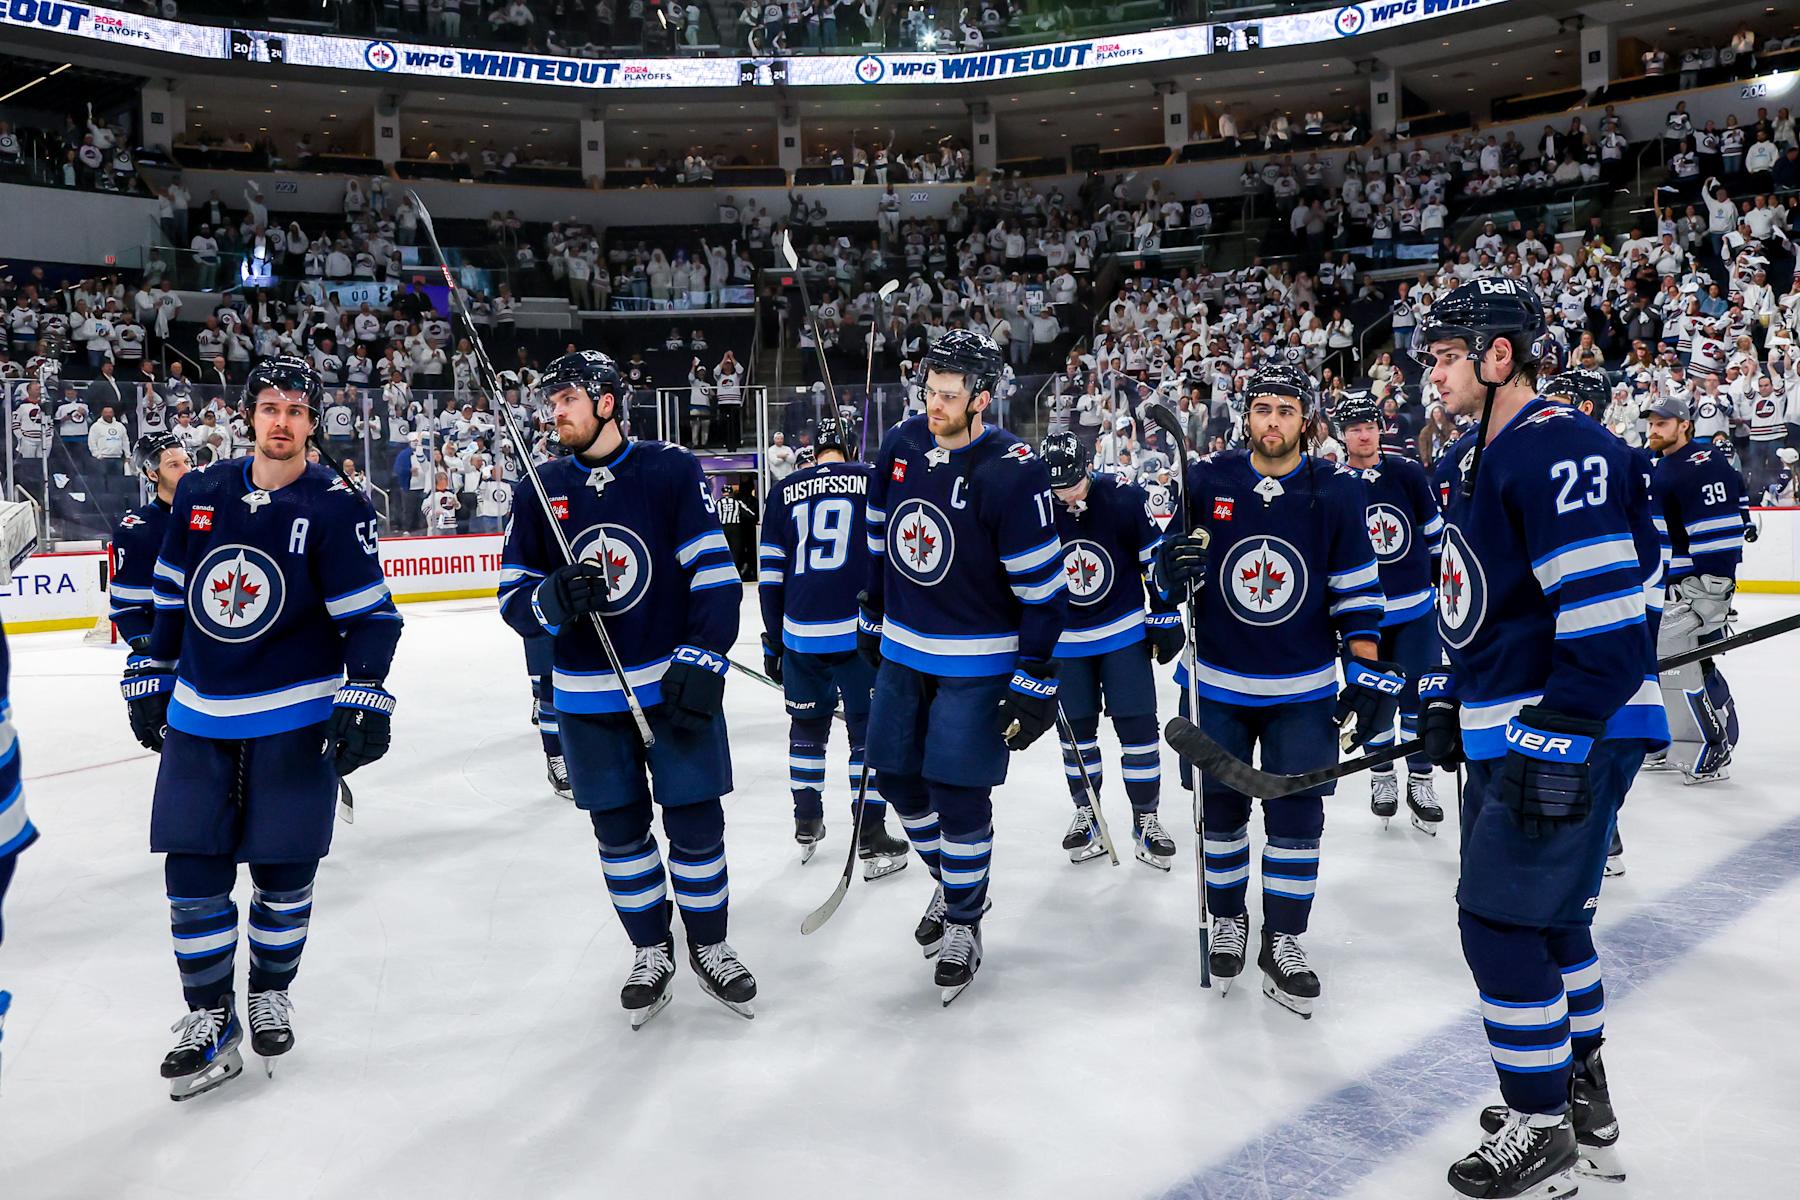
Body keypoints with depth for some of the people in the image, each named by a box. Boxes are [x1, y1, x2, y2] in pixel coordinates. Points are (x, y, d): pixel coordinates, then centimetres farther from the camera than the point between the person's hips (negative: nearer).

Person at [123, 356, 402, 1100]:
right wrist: (148, 678, 15)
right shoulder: (199, 496, 5)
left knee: (283, 873, 6)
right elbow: (169, 596, 14)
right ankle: (209, 1016, 18)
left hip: (296, 722, -3)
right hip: (197, 719, 3)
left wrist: (363, 703, -18)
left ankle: (270, 993, 29)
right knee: (193, 873, 3)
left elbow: (372, 616, -10)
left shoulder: (335, 509, -8)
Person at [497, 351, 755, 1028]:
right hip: (587, 698, 3)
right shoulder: (538, 491, 3)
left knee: (696, 822, 5)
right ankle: (651, 951, 30)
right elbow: (514, 598, 1)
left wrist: (702, 658, -16)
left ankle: (709, 946, 26)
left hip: (676, 685, -2)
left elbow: (714, 572, -8)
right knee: (619, 831, 12)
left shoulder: (672, 472, -5)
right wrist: (552, 598, -21)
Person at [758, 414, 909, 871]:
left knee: (808, 726, 19)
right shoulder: (871, 481, 2)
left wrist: (773, 640, 14)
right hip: (860, 632, -3)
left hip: (799, 634, 3)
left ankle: (807, 826, 28)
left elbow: (770, 575, 8)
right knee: (868, 730, 6)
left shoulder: (784, 491, 9)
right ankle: (872, 842, 7)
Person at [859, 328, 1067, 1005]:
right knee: (897, 778, 12)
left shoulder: (1012, 473, -20)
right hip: (902, 650, 6)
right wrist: (872, 619, 18)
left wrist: (1035, 684, -17)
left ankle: (963, 922, 21)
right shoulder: (900, 446, -1)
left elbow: (1042, 588, -18)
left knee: (958, 792, -3)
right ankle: (951, 884, 38)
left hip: (978, 662, -6)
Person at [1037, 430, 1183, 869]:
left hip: (1125, 632, -1)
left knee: (1137, 725, 0)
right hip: (1064, 639, 2)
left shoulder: (1124, 498, -16)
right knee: (1076, 729, 10)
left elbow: (1157, 559, -3)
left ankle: (1146, 818, 13)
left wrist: (1165, 617, -1)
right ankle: (1086, 813, 26)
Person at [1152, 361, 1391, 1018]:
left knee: (1296, 816, 4)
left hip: (1303, 692, 0)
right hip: (1216, 684, 1)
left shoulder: (1337, 491, -4)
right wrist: (1171, 564, -19)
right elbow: (1168, 574, 5)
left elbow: (1356, 590, -1)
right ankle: (1227, 920, 32)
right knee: (1220, 810, 11)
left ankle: (1282, 942, 19)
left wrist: (1369, 674, -6)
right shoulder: (1206, 480, -4)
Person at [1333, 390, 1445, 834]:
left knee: (1418, 695, 4)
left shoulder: (1408, 473, -2)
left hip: (1417, 606, 1)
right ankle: (1382, 777, 23)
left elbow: (1435, 530, 8)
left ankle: (1420, 781, 16)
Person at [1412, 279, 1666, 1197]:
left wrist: (1557, 744, -26)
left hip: (1575, 731, -10)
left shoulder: (1559, 451, -19)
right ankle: (1584, 1098, 36)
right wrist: (1445, 695, 20)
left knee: (1502, 915, -5)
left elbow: (1605, 616, -26)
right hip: (1507, 730, 10)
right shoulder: (1467, 463, 12)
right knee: (1546, 911, 19)